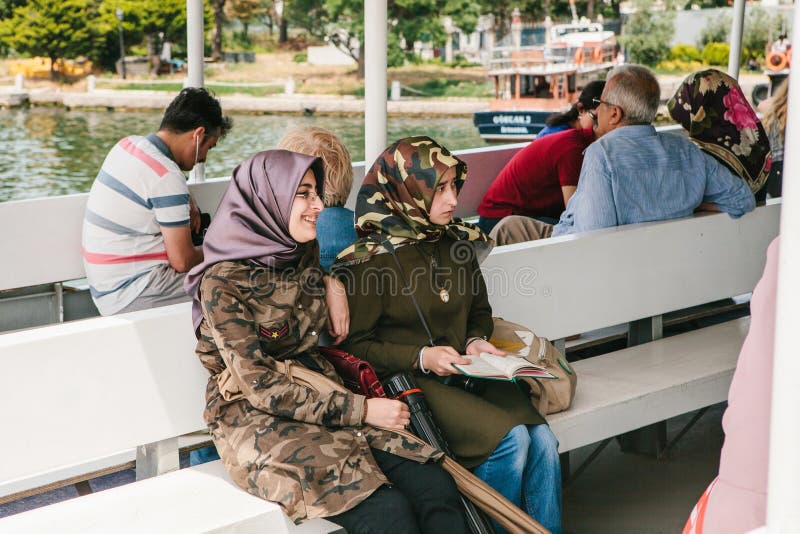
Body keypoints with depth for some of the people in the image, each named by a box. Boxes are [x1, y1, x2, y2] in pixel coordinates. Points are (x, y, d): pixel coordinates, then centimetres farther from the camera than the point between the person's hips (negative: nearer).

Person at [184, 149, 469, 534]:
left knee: (436, 487, -19)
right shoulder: (223, 281, -12)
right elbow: (260, 387, -16)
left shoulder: (303, 259, 10)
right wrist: (360, 410, -19)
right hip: (257, 419, -6)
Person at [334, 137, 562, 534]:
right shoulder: (371, 258, -7)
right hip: (407, 382, -6)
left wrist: (477, 341, 2)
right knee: (510, 438, -26)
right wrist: (420, 357, -19)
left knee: (543, 440, -20)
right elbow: (355, 345, -7)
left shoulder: (457, 243, 11)